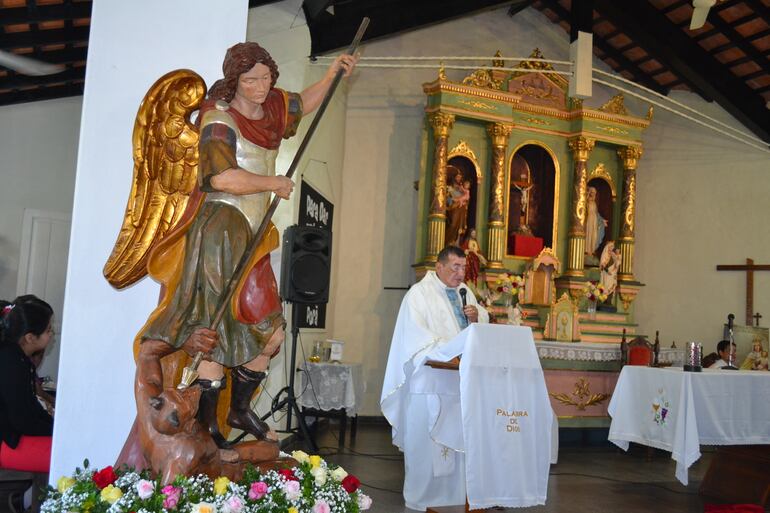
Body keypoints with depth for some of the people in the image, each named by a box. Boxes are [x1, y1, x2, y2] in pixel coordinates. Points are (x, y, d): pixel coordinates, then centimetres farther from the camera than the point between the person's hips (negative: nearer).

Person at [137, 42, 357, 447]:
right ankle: (206, 424, 0)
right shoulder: (220, 119, -11)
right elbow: (222, 177, -28)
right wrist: (275, 184, -15)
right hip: (222, 228, -8)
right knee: (221, 330, -10)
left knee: (268, 329, 9)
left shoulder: (272, 108, 13)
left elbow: (303, 105, 36)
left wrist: (333, 73, 24)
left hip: (251, 234, 9)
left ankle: (240, 409, 23)